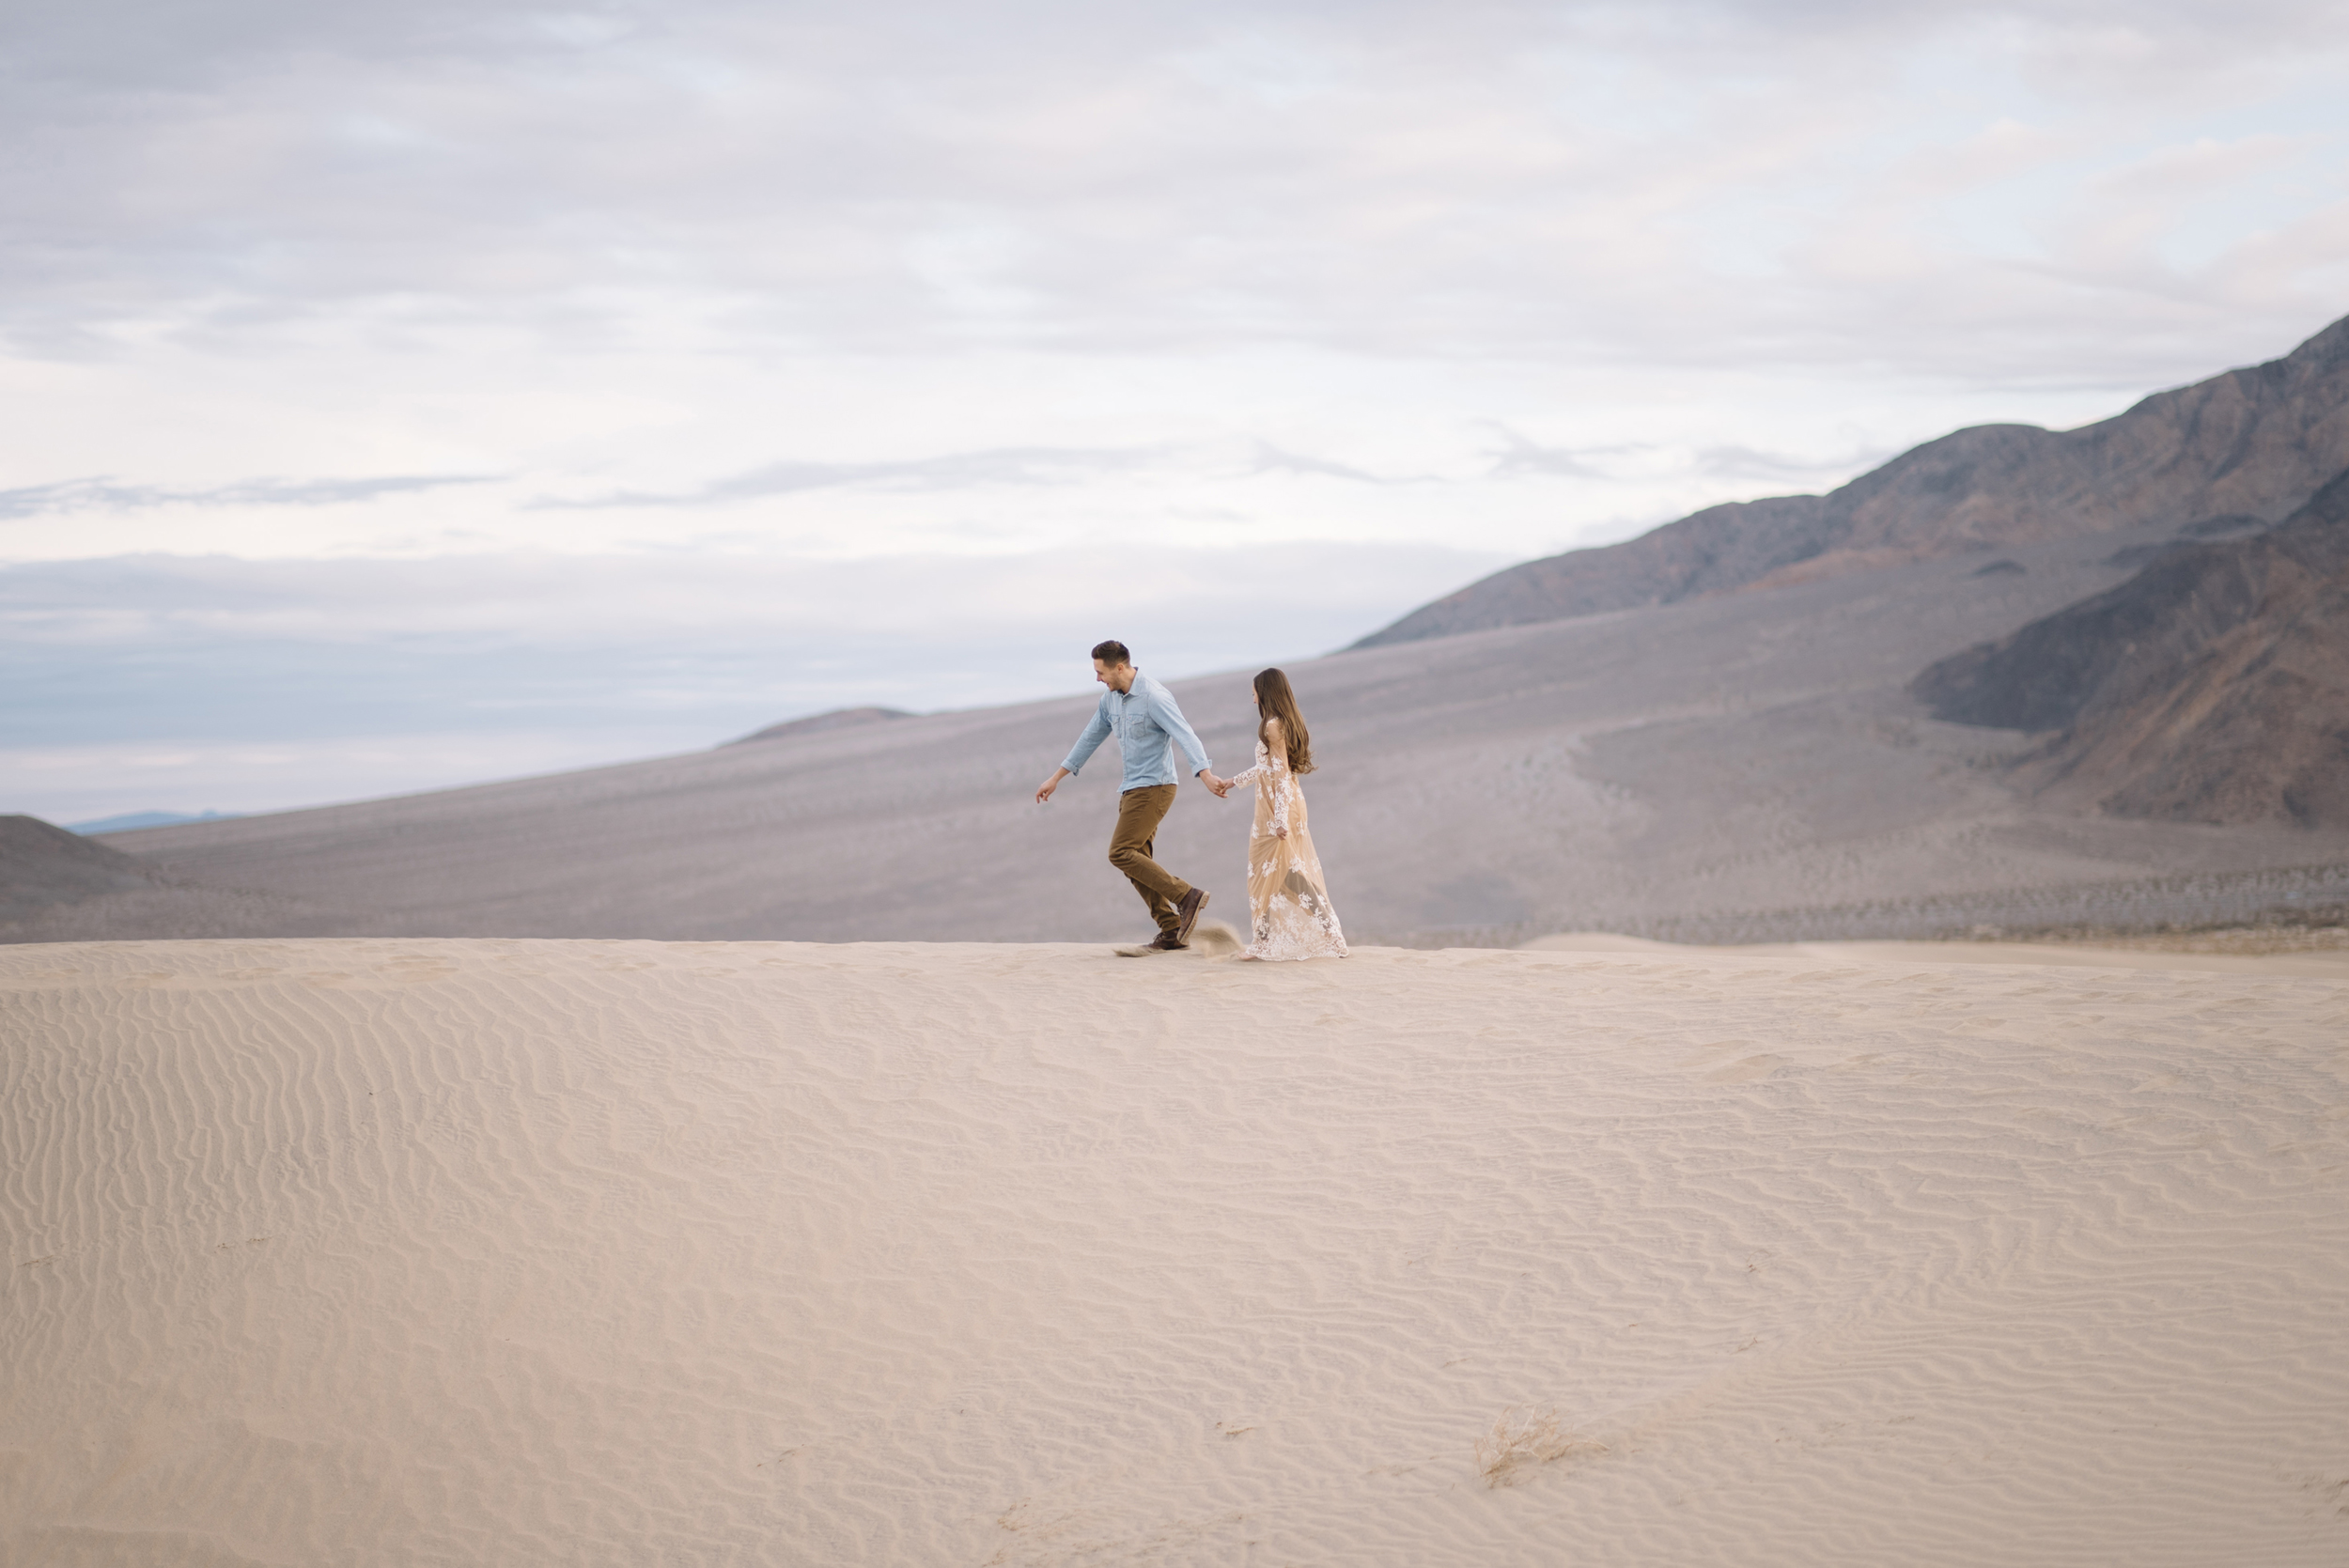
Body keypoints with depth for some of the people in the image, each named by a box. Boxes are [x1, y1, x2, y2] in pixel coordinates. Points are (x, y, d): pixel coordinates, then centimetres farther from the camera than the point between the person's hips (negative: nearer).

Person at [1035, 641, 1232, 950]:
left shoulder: (1154, 697, -18)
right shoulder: (1112, 698, 9)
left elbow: (1185, 736, -30)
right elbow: (1091, 737, 20)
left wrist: (1206, 775, -45)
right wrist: (1055, 778, 23)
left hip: (1153, 787, -9)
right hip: (1132, 787, 9)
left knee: (1121, 853, -17)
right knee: (1136, 862, 4)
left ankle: (1187, 896, -15)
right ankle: (1173, 933, 6)